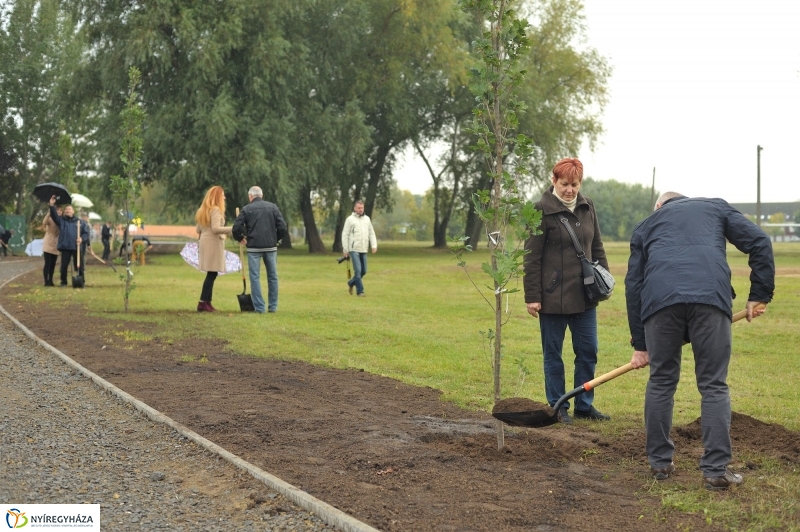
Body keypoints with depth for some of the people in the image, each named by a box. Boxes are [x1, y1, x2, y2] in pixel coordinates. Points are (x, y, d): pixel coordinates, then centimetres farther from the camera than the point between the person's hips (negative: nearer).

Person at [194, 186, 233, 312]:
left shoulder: (203, 210, 17)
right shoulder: (215, 209, -11)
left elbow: (198, 230, 20)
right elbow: (216, 228, -21)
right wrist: (232, 229, -22)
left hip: (205, 242, 9)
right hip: (213, 244, -9)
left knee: (211, 274, 8)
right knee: (212, 274, -8)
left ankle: (207, 303, 5)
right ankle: (203, 303, -11)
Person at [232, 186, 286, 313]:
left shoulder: (247, 209, 0)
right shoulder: (272, 207, 5)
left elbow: (236, 228, -6)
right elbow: (282, 226, 0)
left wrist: (240, 238, 13)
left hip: (254, 247, -2)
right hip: (271, 246, 2)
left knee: (255, 277, 3)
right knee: (273, 276, 11)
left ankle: (259, 307, -1)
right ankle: (273, 306, 13)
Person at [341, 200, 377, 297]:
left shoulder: (367, 219, 13)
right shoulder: (350, 219, -2)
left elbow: (371, 233, 14)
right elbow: (345, 235, -2)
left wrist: (374, 245, 1)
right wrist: (345, 249, -7)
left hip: (363, 250, 5)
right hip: (353, 249, -5)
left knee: (363, 271, 7)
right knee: (358, 270, -11)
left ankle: (351, 283, 31)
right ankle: (360, 291, -6)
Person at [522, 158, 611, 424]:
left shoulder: (587, 207, 8)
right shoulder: (542, 210, -9)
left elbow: (597, 247, 18)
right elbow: (531, 257, -10)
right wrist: (532, 296, -13)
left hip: (583, 294, 6)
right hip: (553, 295, -5)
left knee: (588, 351, 8)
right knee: (553, 353, 5)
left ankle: (584, 405, 19)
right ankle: (558, 407, 15)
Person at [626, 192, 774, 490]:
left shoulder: (646, 225, 32)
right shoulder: (716, 207, 30)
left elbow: (633, 285, 27)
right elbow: (759, 243, 15)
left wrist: (640, 345, 30)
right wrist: (759, 295, 17)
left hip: (660, 298, 1)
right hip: (711, 297, -1)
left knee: (661, 383, 16)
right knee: (714, 386, 7)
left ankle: (659, 462, 24)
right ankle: (716, 470, 7)